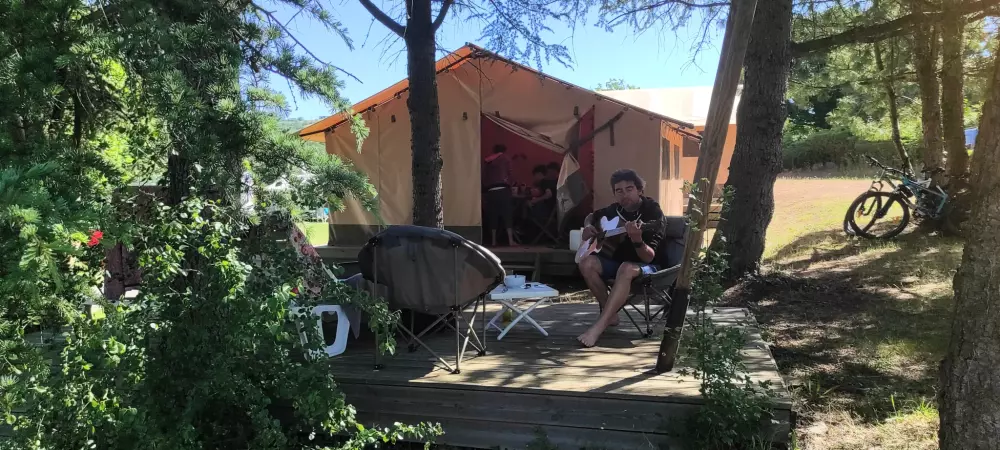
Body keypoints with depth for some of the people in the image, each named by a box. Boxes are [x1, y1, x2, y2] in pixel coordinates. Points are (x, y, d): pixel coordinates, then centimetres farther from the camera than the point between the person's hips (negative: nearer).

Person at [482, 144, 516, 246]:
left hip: (491, 191, 3)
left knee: (493, 217, 5)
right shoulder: (505, 158, 11)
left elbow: (483, 177, 13)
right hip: (503, 189, -3)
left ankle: (494, 241, 2)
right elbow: (509, 173, 6)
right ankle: (510, 240, -8)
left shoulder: (486, 161, 19)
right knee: (507, 215, -2)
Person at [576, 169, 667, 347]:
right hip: (618, 260, 6)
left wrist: (637, 240, -46)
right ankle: (610, 315, -10)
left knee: (627, 269, -39)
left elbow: (649, 257, -26)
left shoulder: (652, 212, -18)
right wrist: (588, 226, -1)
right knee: (587, 262, -21)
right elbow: (591, 216, 22)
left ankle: (598, 327, -41)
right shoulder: (615, 209, -1)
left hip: (648, 266, -6)